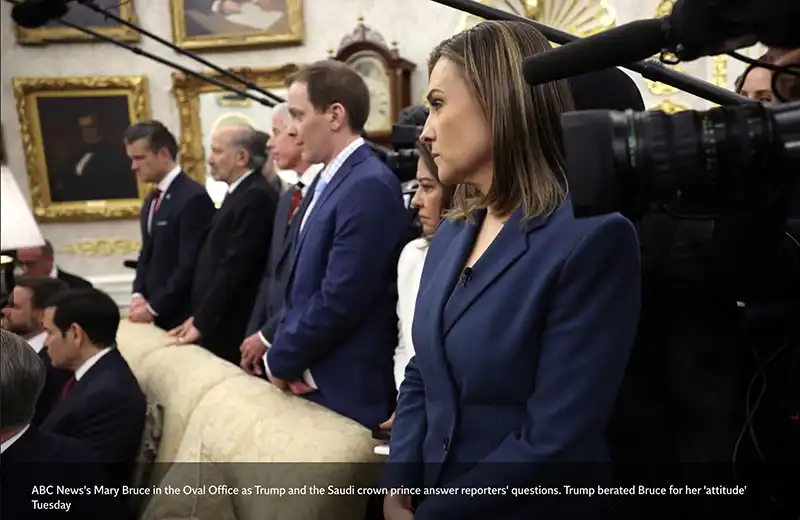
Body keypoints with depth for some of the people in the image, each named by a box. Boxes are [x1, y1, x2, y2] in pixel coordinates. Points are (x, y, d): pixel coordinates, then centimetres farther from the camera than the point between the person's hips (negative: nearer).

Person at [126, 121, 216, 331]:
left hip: (183, 316, -8)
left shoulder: (193, 198, -15)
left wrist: (153, 307, -14)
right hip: (159, 315, 8)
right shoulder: (152, 201, 14)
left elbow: (189, 265, -18)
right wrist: (138, 295, 2)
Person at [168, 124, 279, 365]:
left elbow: (235, 268, -19)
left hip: (235, 331, -9)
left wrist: (201, 324, -14)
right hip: (219, 327, 9)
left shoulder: (256, 196, -15)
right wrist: (198, 317, 9)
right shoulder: (239, 194, 16)